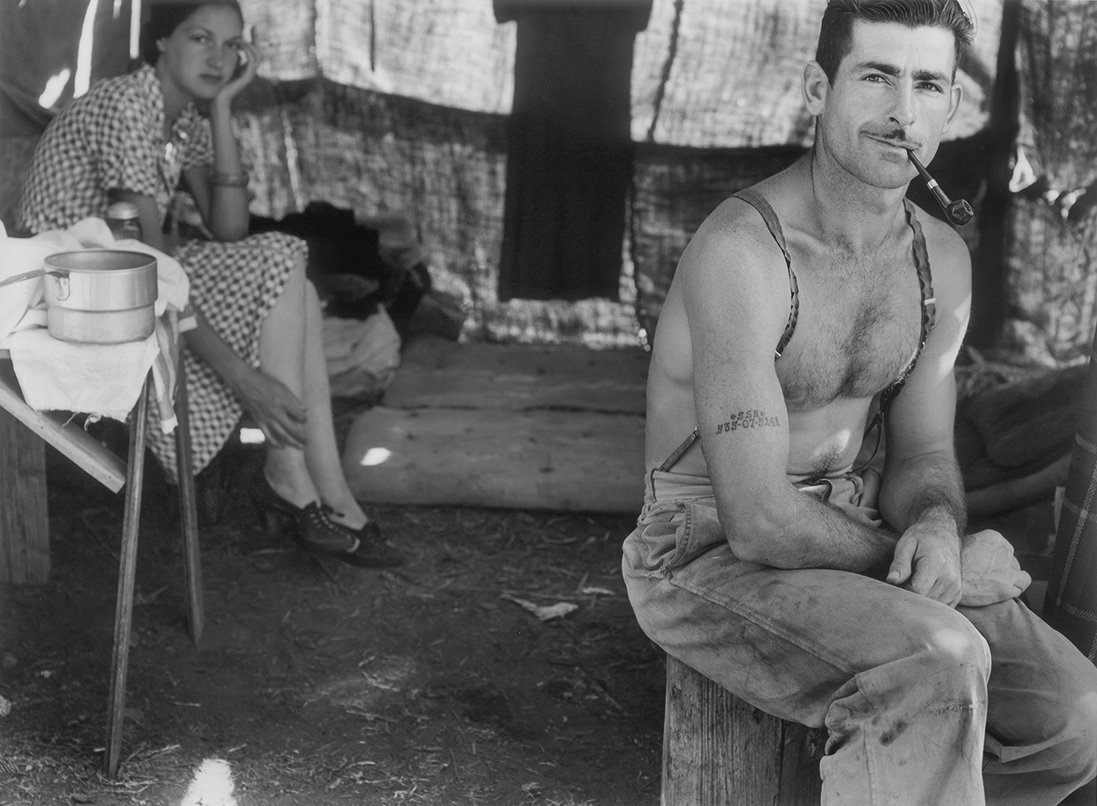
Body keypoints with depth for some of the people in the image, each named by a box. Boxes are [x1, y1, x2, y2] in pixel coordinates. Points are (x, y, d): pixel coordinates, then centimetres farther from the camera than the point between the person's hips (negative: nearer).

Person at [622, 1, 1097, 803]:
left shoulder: (941, 258, 3)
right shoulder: (742, 250, -24)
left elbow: (922, 455, 8)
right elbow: (759, 522, -27)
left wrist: (936, 529, -16)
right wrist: (929, 566, -17)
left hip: (850, 538, 8)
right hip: (710, 552, -7)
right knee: (937, 664, -33)